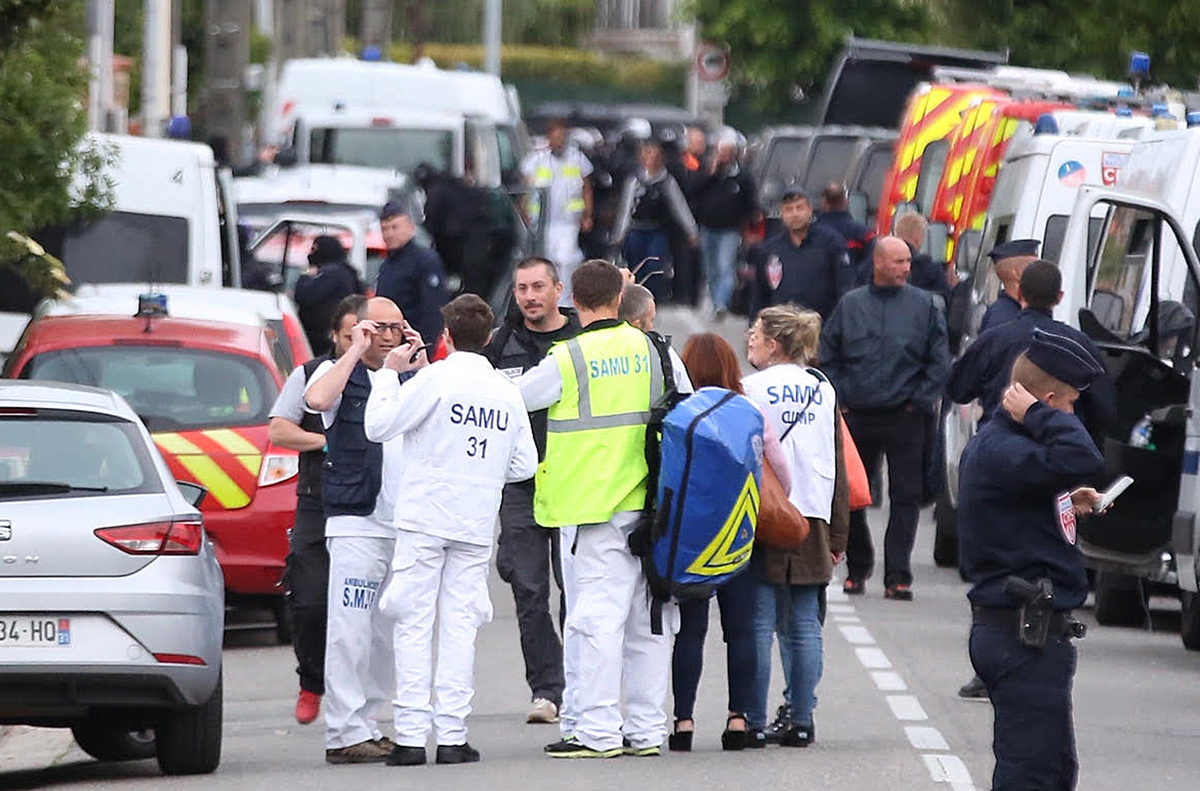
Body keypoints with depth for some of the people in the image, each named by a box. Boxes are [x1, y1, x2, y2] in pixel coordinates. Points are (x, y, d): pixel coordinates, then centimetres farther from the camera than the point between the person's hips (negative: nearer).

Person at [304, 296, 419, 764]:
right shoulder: (339, 373, 1)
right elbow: (316, 399, -21)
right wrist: (357, 351, -12)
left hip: (405, 526, 6)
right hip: (356, 523, -6)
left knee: (386, 634, 9)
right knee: (351, 631, -10)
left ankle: (364, 724, 15)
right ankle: (344, 734, -11)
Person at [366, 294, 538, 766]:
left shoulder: (435, 378, -7)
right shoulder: (507, 392, 8)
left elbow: (378, 426, -9)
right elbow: (525, 465, 11)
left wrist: (389, 373, 3)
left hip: (424, 518, -4)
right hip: (476, 524, 4)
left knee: (414, 626, -1)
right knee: (460, 628, 5)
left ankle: (410, 736, -6)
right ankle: (452, 736, 1)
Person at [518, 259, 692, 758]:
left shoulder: (568, 360, -9)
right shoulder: (654, 350, 5)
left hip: (599, 509, -5)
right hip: (654, 507, 5)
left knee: (597, 617, -5)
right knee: (648, 619, 9)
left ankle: (598, 731, -7)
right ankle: (646, 730, 12)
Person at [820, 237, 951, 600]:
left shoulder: (924, 306, 4)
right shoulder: (850, 305, 8)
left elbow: (939, 362, 4)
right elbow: (828, 357, 12)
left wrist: (920, 401, -3)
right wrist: (840, 399, 2)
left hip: (905, 419, -2)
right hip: (857, 417, 2)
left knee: (905, 497, -4)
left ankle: (898, 576, -3)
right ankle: (857, 567, 23)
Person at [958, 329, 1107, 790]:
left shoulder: (995, 443, 14)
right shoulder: (1000, 450, -21)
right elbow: (1081, 460, -37)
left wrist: (1065, 506, 15)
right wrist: (1040, 417, -22)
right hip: (1026, 638, -11)